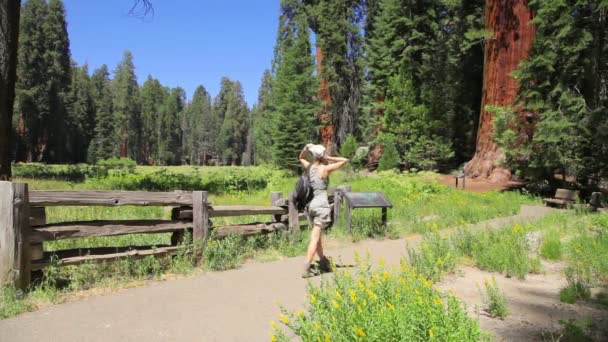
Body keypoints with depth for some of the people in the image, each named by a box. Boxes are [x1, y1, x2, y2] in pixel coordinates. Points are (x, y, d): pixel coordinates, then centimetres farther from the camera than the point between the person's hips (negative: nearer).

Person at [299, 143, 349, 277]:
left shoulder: (309, 167, 7)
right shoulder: (325, 168, -8)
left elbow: (301, 158, 29)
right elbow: (345, 160, 0)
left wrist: (306, 149, 10)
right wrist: (329, 158, 0)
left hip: (311, 204, 7)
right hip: (321, 205, -7)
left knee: (316, 235, 19)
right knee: (314, 238, -7)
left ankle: (323, 261, 34)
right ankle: (306, 268, -11)